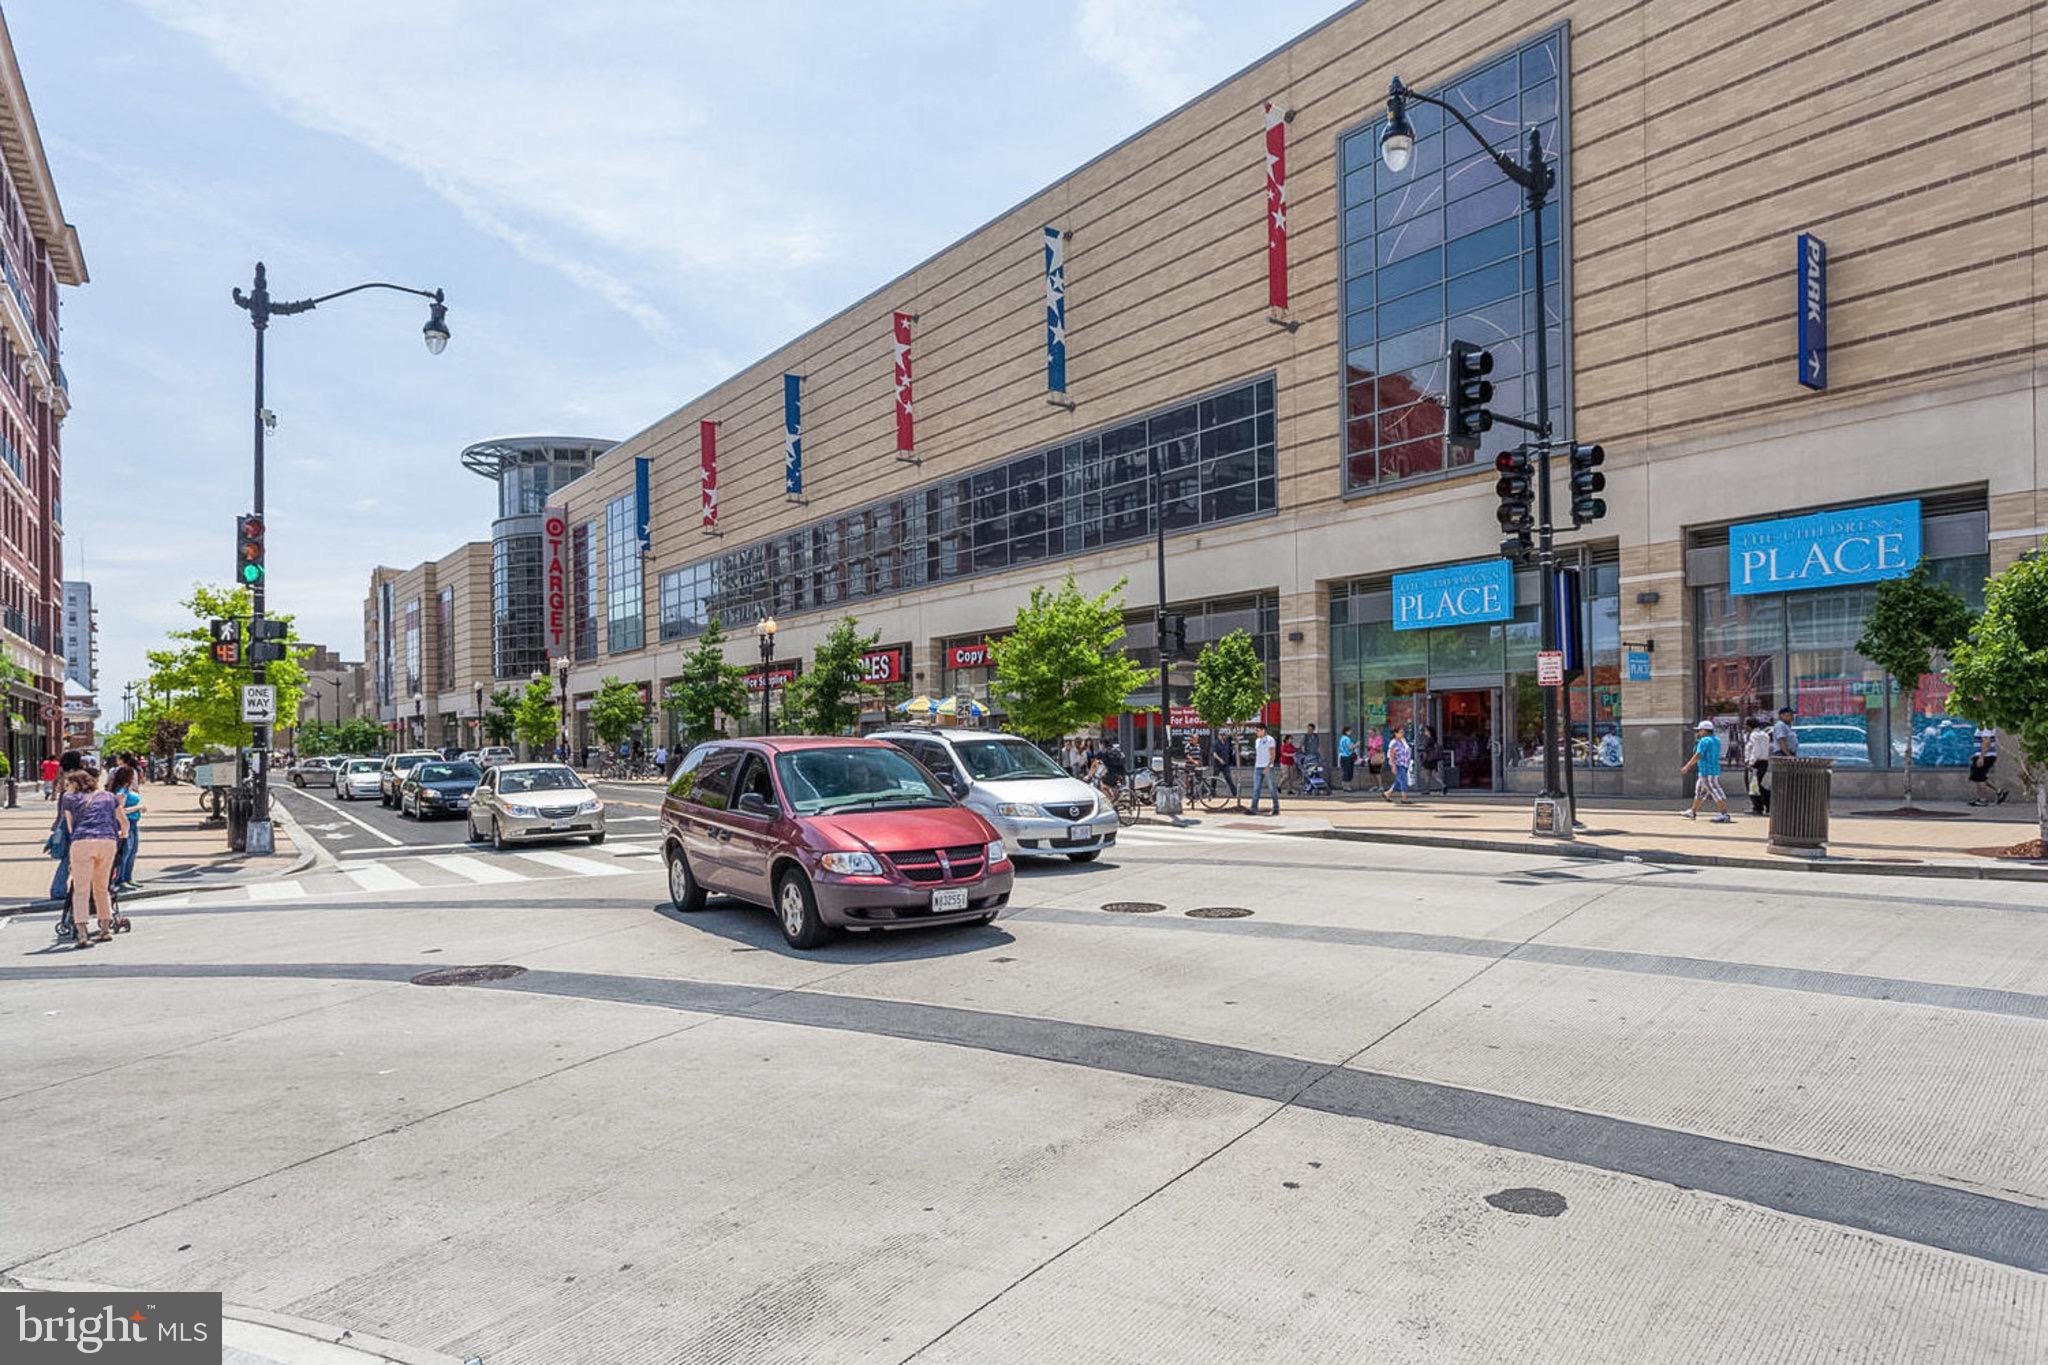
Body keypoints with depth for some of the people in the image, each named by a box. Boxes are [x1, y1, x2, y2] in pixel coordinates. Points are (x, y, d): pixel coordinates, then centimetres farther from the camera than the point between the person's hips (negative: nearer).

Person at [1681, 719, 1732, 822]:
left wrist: (1687, 766, -16)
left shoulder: (1704, 741, -15)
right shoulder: (1717, 740, 13)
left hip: (1706, 771, -10)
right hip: (1716, 770, 10)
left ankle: (1724, 814, -12)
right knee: (1699, 791, 18)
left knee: (1716, 792, -10)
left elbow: (1698, 756, -20)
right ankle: (1692, 812, 26)